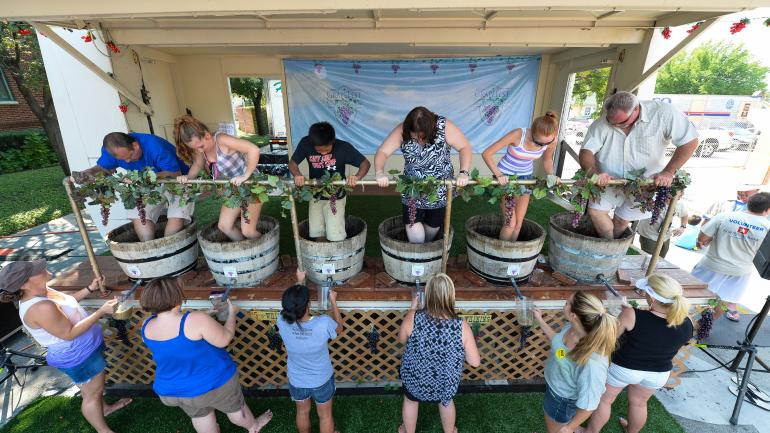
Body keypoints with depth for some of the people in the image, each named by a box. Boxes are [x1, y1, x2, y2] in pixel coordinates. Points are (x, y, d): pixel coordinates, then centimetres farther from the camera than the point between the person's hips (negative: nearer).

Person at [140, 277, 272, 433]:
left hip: (175, 389, 4)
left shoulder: (147, 327, -14)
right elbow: (224, 339, -22)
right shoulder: (196, 320, -34)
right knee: (235, 407, 24)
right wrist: (232, 313, -8)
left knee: (199, 415, 31)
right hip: (214, 382, -4)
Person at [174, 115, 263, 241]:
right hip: (234, 188, 8)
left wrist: (245, 176, -33)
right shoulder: (200, 147, -3)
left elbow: (254, 149, -36)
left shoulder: (221, 140, -27)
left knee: (247, 231, -8)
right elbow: (198, 165, 14)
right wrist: (187, 177, -6)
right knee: (224, 226, 6)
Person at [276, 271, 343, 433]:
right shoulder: (323, 323, -36)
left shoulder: (282, 322, -29)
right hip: (322, 380, -2)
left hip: (296, 381, 3)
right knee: (325, 415, 25)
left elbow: (291, 304, -4)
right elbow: (339, 327, -11)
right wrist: (333, 301, -3)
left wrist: (299, 281, 6)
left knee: (302, 412, 31)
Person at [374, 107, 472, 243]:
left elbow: (465, 148, -10)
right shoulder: (402, 131, -15)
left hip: (440, 192, 0)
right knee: (415, 237, -3)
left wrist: (463, 172, -26)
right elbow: (382, 152, -14)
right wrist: (380, 172, -34)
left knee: (433, 228, 17)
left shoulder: (444, 127, -18)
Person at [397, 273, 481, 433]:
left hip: (415, 377, 0)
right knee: (446, 402, 35)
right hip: (445, 381, 1)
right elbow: (475, 362, -17)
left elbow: (402, 340, -8)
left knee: (411, 401, 33)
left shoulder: (413, 318, -30)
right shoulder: (461, 326, -29)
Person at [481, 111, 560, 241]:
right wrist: (498, 175, -35)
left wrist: (551, 176, -11)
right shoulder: (518, 135, -29)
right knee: (510, 223, -8)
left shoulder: (551, 142, -16)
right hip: (505, 177, -4)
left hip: (526, 177, 4)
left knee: (519, 223, 6)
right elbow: (486, 154, -26)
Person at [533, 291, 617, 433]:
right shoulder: (572, 327, -23)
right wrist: (540, 320, 6)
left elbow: (589, 404, -29)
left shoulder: (592, 363, -45)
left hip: (562, 401, -7)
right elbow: (557, 340, 3)